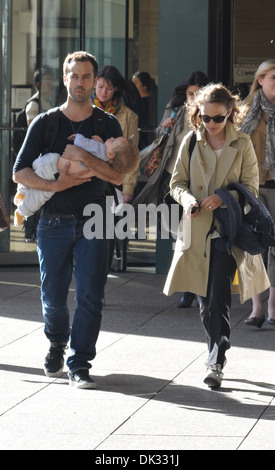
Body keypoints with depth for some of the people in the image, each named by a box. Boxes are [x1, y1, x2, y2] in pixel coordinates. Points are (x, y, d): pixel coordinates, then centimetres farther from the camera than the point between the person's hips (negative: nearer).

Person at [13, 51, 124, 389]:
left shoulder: (107, 125, 4)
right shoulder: (45, 123, 5)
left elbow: (119, 176, -6)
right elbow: (20, 172, 1)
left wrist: (83, 158, -18)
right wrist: (55, 185, -13)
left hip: (93, 222, -1)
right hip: (53, 222, 1)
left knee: (89, 295, -8)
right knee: (53, 296, 7)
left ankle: (80, 364, -2)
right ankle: (57, 343, 37)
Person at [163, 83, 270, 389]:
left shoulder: (242, 144, 0)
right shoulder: (190, 142, 6)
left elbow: (250, 187, 0)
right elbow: (177, 181, 10)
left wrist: (223, 198, -17)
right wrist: (187, 199, -12)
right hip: (197, 231, 3)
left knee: (219, 298, -13)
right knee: (205, 301, 9)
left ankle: (216, 363, -13)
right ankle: (217, 356, 24)